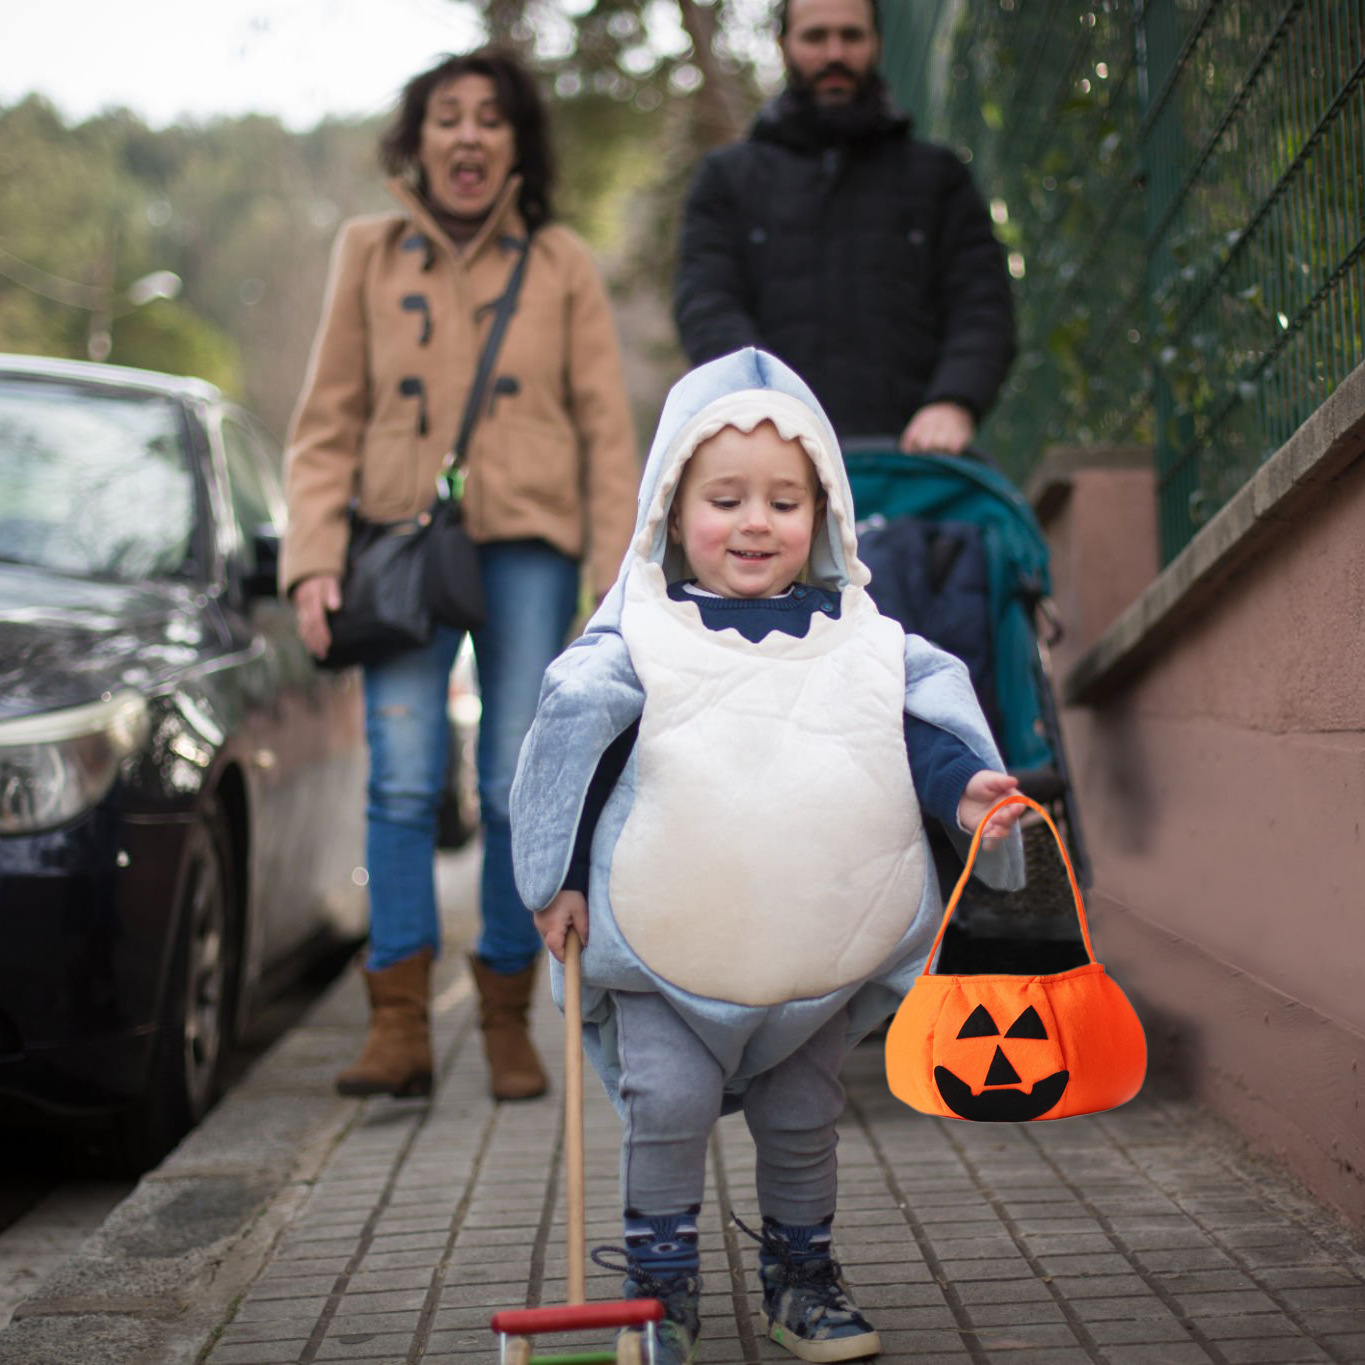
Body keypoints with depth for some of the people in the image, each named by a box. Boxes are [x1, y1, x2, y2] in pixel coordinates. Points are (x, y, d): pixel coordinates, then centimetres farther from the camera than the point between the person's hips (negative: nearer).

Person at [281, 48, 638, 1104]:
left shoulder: (561, 264, 9)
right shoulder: (369, 253, 10)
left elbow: (606, 429, 8)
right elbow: (327, 422, 10)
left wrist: (624, 577, -1)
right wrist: (315, 560, -2)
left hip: (528, 544, 0)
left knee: (517, 787, -3)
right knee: (402, 776, -12)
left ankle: (509, 1024, 9)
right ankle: (401, 1026, -9)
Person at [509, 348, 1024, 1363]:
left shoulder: (859, 636, 4)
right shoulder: (636, 636, -2)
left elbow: (920, 733, 3)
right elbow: (572, 744, 0)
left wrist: (968, 789, -17)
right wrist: (559, 880, -3)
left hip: (820, 946, 2)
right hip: (667, 942, -2)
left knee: (803, 1115, 14)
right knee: (669, 1100, -10)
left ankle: (801, 1273, 34)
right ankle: (661, 1281, 11)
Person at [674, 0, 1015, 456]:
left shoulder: (937, 176, 20)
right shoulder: (727, 177, 19)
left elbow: (984, 307, 8)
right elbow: (706, 308, 4)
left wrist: (955, 402, -13)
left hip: (910, 453, 1)